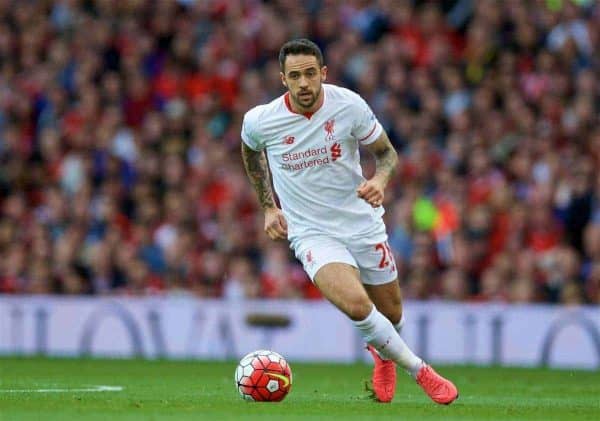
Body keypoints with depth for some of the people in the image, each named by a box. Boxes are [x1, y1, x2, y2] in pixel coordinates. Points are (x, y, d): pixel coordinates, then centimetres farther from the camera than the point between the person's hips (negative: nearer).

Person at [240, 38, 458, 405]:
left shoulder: (349, 105, -14)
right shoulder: (261, 121, -14)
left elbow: (387, 152, 0)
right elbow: (251, 149, 12)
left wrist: (379, 180, -22)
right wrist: (268, 206, 10)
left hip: (363, 224, 2)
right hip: (312, 233, -2)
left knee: (391, 315, 14)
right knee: (357, 305, -27)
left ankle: (383, 353, 53)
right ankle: (419, 371, -6)